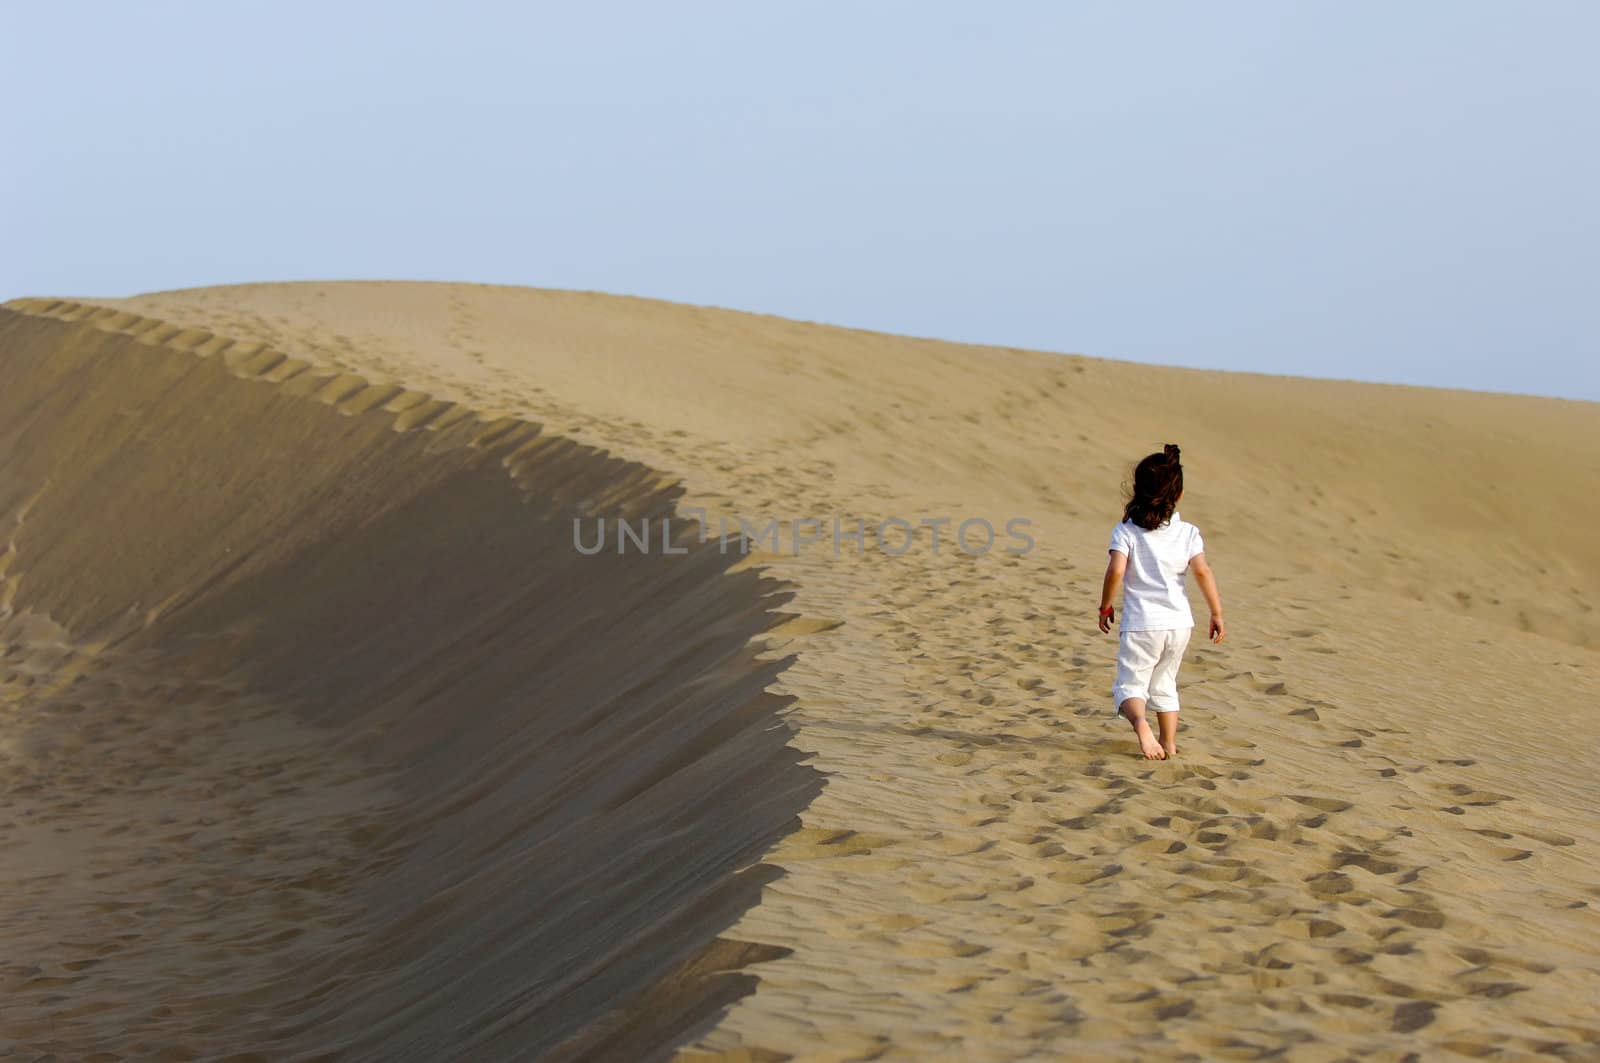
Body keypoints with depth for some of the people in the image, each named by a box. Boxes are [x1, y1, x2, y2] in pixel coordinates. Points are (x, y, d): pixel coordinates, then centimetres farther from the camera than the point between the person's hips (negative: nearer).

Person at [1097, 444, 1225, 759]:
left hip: (1141, 624, -3)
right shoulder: (1188, 533, 1)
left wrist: (1105, 607, -1)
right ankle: (1169, 743, 24)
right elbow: (1202, 572, -9)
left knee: (1129, 684, 1)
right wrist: (1217, 613, -3)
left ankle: (1140, 723, -29)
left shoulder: (1125, 531, -5)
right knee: (1164, 683, 22)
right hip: (1179, 622, 3)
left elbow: (1116, 571, -15)